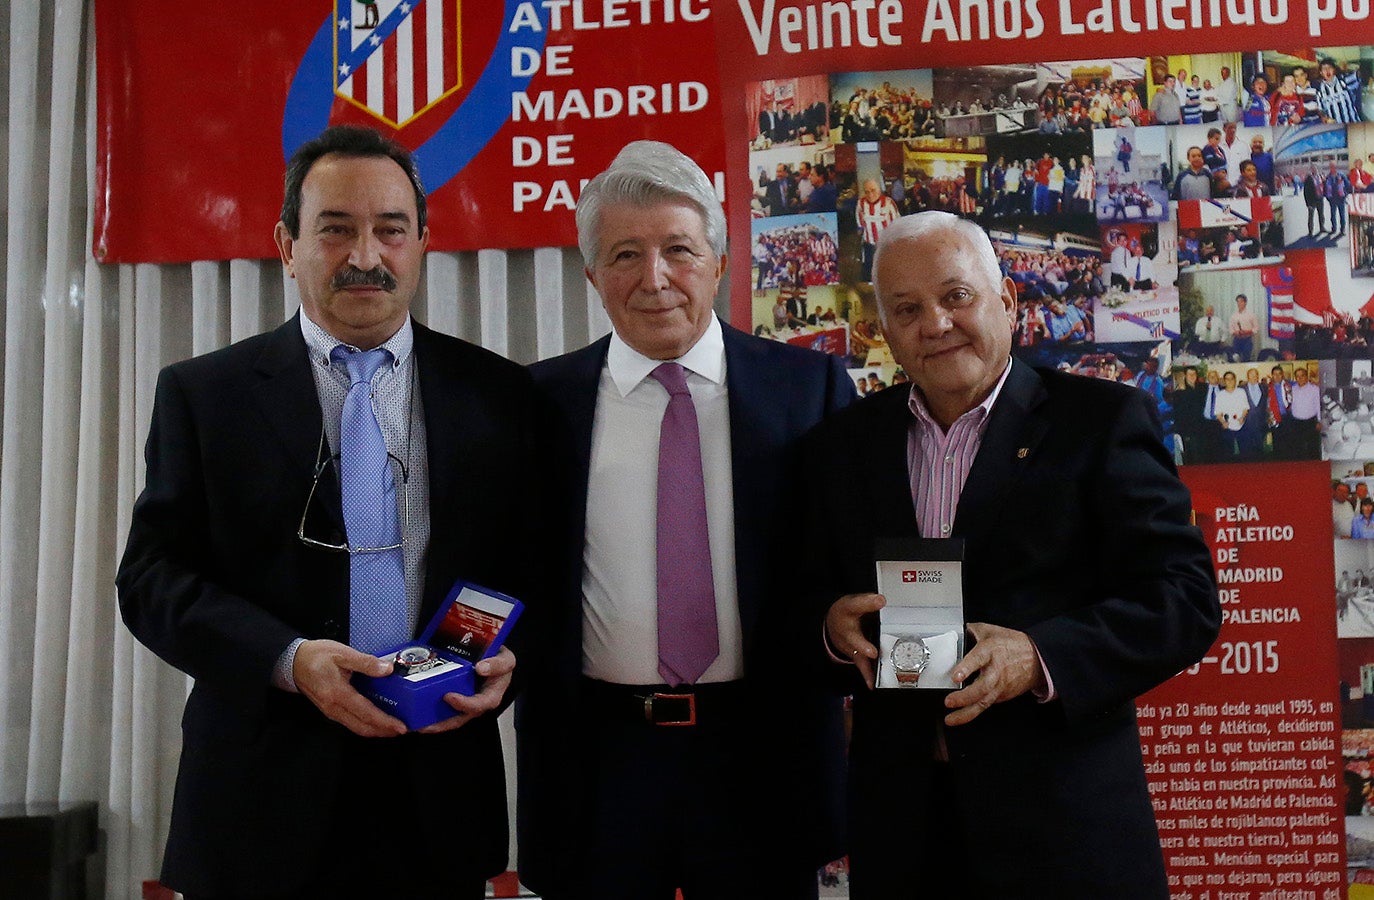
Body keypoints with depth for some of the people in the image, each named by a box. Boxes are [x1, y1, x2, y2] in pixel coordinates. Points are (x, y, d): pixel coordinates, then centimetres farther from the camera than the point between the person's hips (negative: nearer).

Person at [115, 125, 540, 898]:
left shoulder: (498, 394, 3)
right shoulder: (202, 394, 2)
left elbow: (534, 569, 7)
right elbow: (152, 576, -2)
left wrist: (506, 658, -13)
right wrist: (286, 659, -17)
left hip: (442, 787, 1)